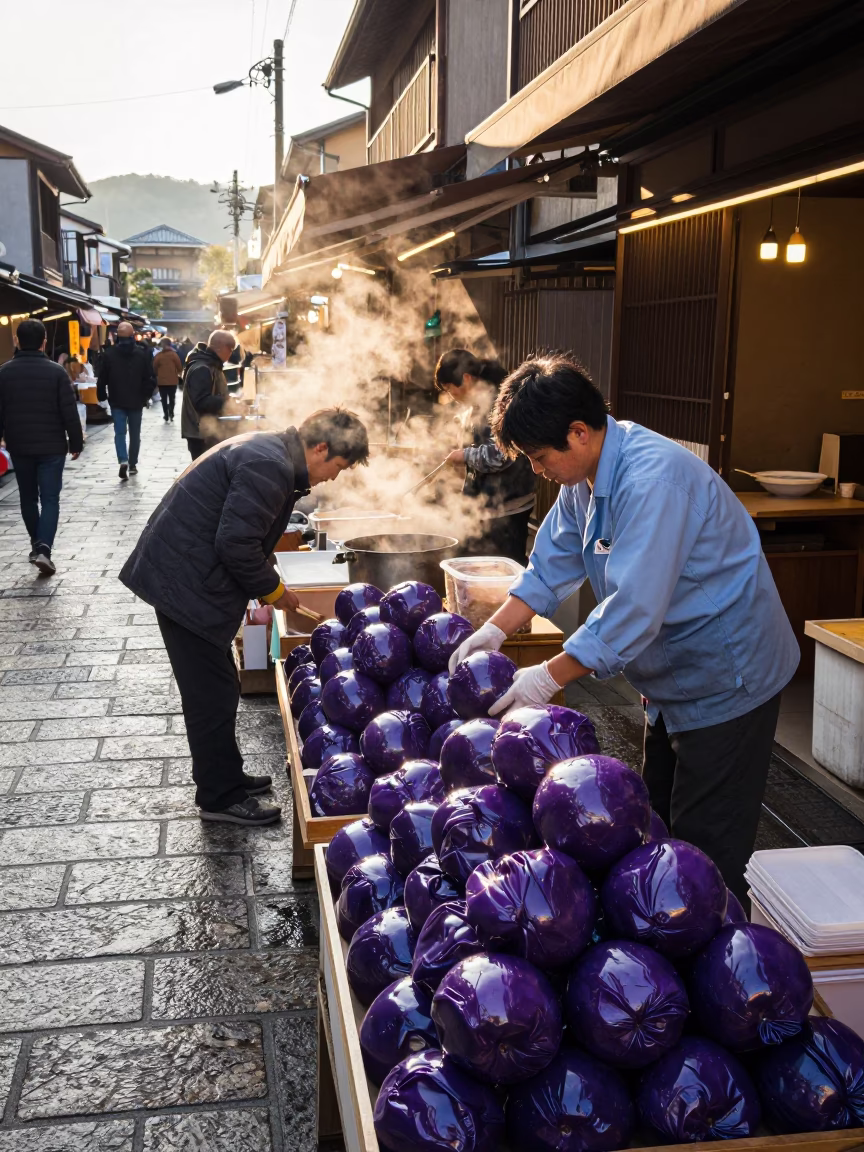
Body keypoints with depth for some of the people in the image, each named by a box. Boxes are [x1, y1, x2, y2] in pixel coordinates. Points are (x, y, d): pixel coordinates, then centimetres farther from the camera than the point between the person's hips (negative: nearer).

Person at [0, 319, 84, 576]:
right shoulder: (56, 372, -9)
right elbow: (69, 413, -9)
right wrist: (76, 443, 0)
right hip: (52, 447, -2)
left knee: (28, 498, 18)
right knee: (50, 499, 0)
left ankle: (37, 544, 29)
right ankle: (43, 549, -14)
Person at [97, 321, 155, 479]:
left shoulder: (109, 354, -4)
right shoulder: (143, 354, -4)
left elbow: (102, 379, -1)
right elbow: (149, 378, -3)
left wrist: (102, 396, 11)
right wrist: (145, 396, 9)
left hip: (117, 401, 0)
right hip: (136, 401, 0)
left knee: (119, 432, 1)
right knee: (135, 433, 12)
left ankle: (123, 461, -19)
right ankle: (132, 464, 17)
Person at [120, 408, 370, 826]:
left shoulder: (266, 450, 12)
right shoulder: (270, 467, -21)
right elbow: (236, 544, -24)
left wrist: (266, 586, 15)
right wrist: (273, 590, -9)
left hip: (178, 572, 11)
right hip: (186, 583, -11)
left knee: (216, 688, 19)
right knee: (213, 694, -1)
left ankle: (226, 779, 32)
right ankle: (220, 798, 12)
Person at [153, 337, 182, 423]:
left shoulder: (158, 355, -6)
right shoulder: (174, 354, -8)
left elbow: (154, 368, 0)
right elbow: (179, 367, -5)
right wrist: (177, 373, 16)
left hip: (161, 381, 0)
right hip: (173, 381, 0)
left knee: (164, 399, 8)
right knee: (172, 398, 13)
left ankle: (166, 416, 3)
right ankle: (171, 413, -4)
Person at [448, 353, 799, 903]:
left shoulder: (652, 477, -31)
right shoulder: (585, 475, 0)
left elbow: (633, 609, -34)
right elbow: (553, 566, 8)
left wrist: (549, 677, -28)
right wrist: (495, 630, -4)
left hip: (725, 680, -10)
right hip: (673, 679, 10)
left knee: (706, 854, -1)